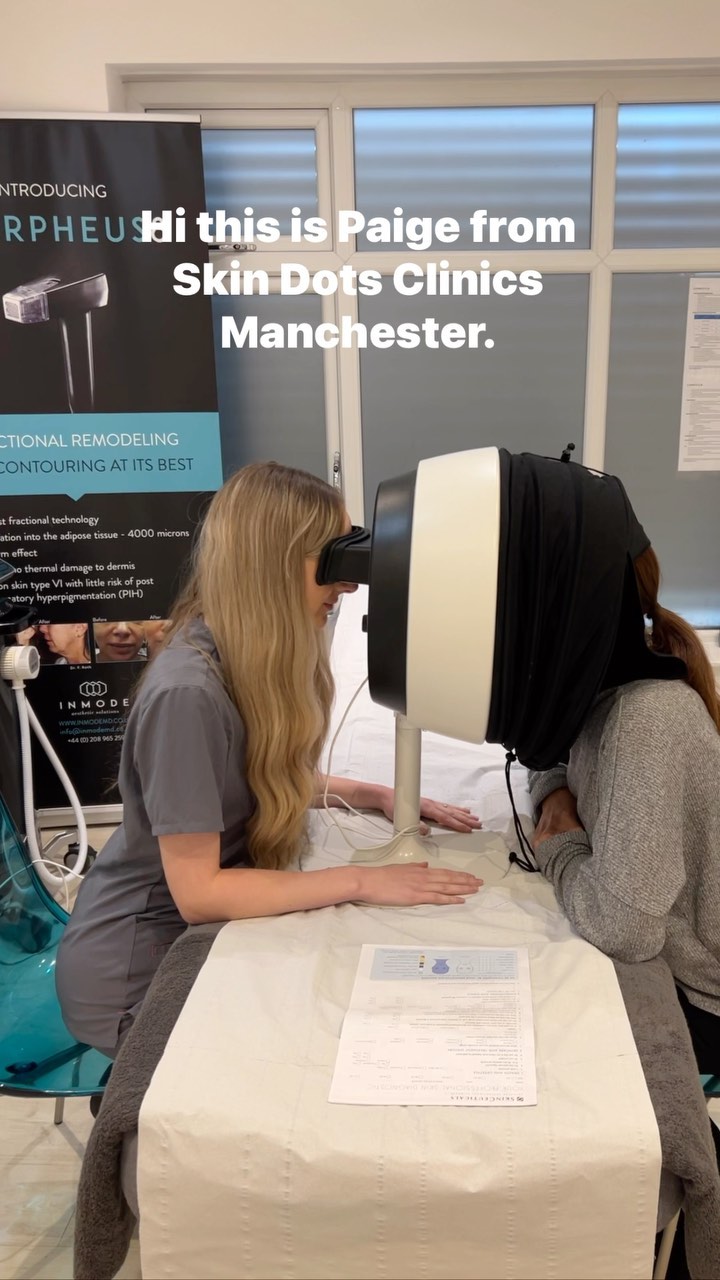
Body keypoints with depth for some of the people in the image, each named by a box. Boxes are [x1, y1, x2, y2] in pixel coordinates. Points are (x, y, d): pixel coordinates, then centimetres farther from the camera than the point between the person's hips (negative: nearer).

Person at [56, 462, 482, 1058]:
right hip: (139, 970, -7)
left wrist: (373, 795, -1)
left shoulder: (259, 658, -5)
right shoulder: (188, 693, -31)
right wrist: (361, 881, -24)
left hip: (197, 933, 7)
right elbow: (199, 892, -27)